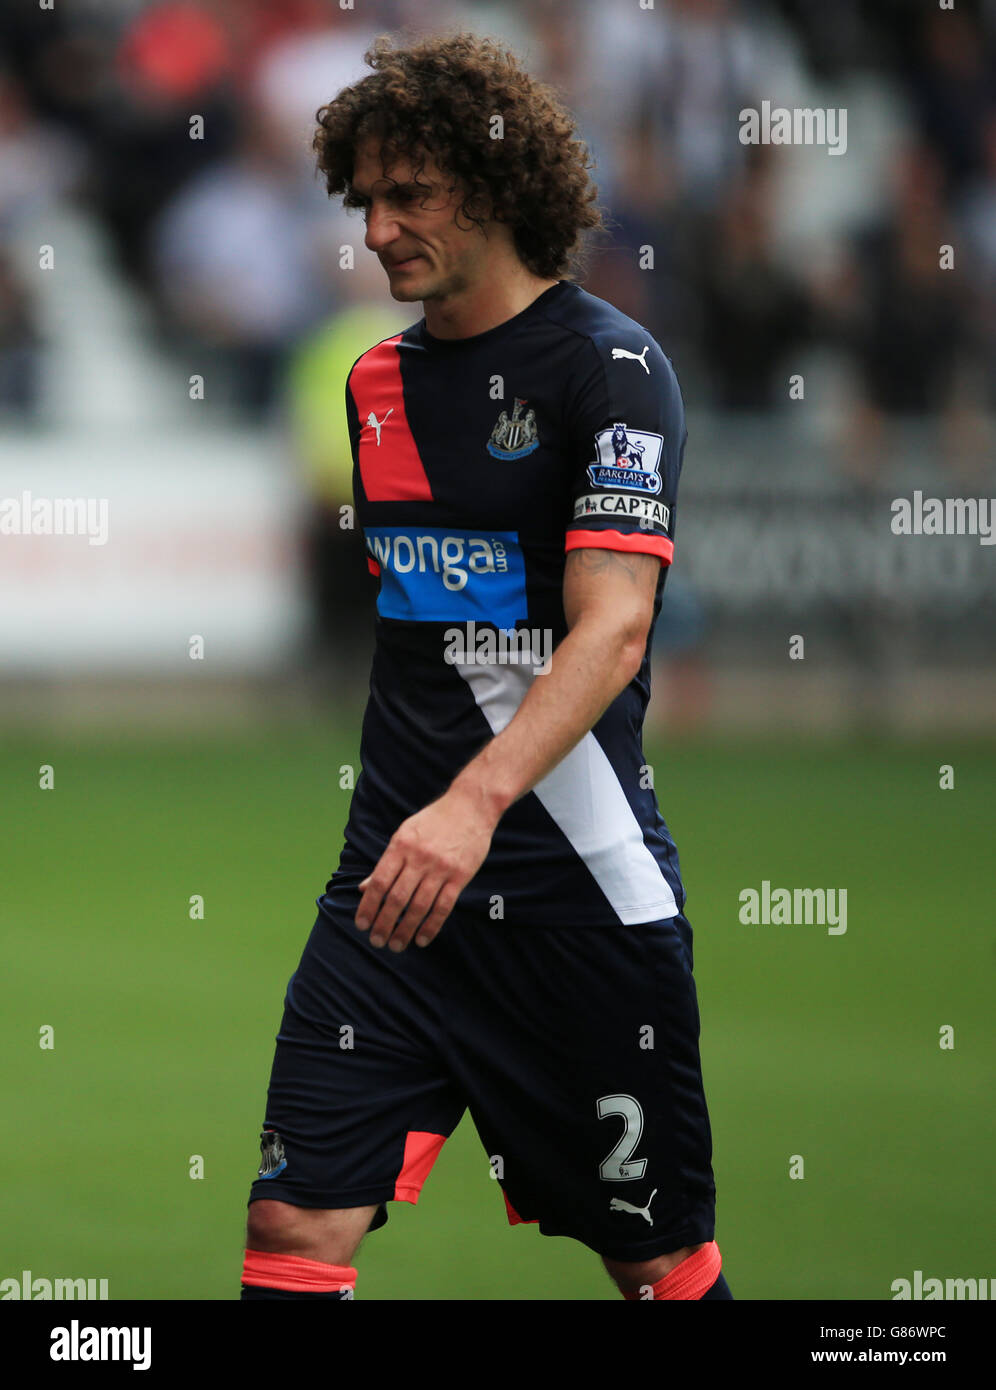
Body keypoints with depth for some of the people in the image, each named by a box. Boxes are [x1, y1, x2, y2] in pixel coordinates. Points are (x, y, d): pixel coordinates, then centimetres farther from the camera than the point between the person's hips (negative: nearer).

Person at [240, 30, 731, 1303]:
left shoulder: (609, 364, -8)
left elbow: (611, 628, -20)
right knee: (295, 1222, -8)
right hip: (396, 867, 5)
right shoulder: (380, 381, 13)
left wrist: (478, 800, -35)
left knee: (658, 1257, 5)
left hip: (574, 880, -5)